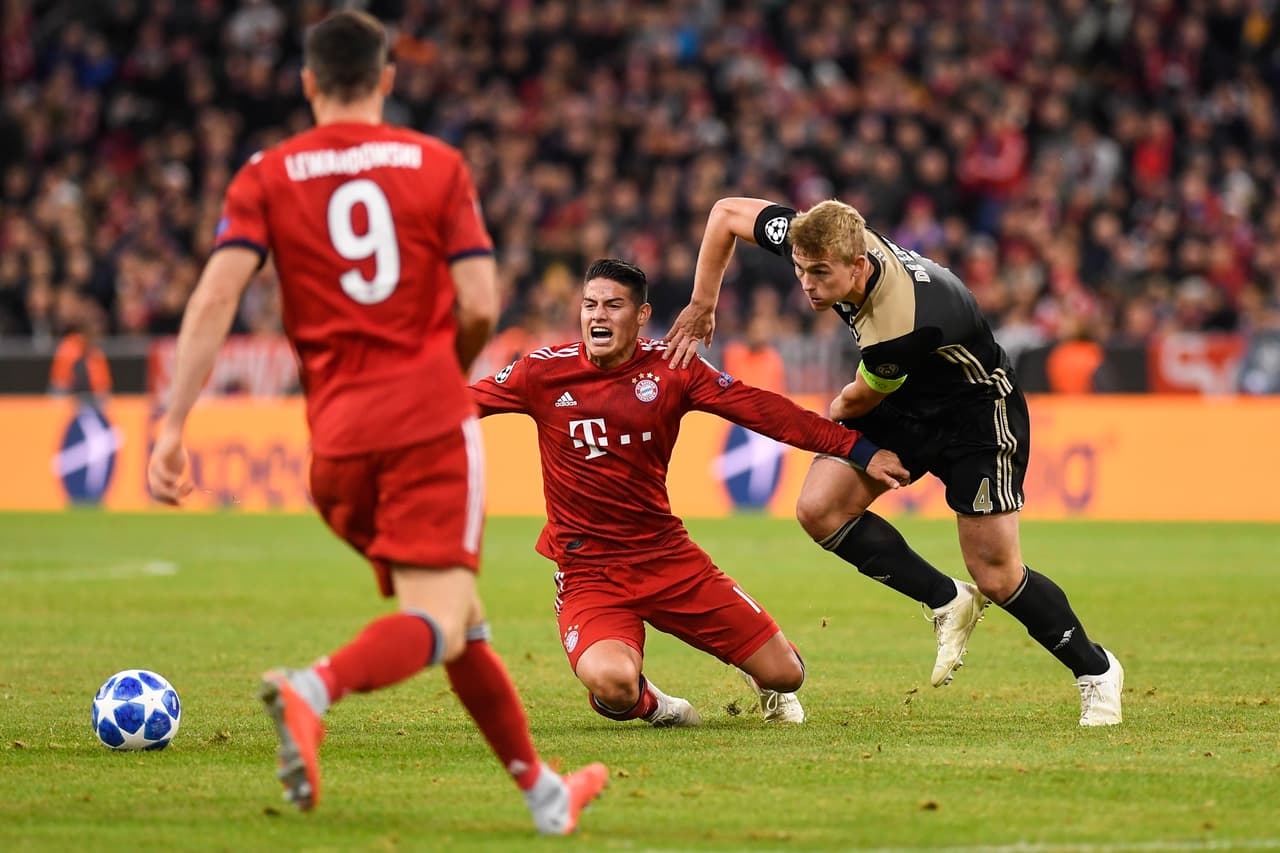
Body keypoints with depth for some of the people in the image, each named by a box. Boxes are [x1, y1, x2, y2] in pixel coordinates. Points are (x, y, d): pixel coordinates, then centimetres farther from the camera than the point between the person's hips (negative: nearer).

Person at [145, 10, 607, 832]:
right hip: (430, 419, -4)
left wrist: (173, 425, -8)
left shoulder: (268, 176, 7)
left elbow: (215, 299, -6)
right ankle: (315, 689, -41)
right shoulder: (437, 164, 5)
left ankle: (540, 787, 23)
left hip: (338, 432, 4)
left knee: (459, 612, 18)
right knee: (437, 624, -12)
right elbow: (481, 305, -3)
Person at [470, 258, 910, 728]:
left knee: (785, 674, 0)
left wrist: (859, 450, -5)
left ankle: (762, 681, 41)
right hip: (588, 572, -2)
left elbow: (762, 410, -3)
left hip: (669, 556, 2)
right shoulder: (544, 371, -5)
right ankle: (651, 705, 7)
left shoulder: (670, 368, -3)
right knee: (612, 685, -33)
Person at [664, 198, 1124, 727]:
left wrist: (835, 412, 4)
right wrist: (702, 306, -7)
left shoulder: (900, 329, -40)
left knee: (996, 575, -7)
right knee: (818, 508, -11)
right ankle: (948, 604, 6)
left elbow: (858, 402, -19)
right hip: (904, 401, 7)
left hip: (975, 410, -7)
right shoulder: (825, 241, -22)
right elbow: (726, 212, -7)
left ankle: (1095, 669, 18)